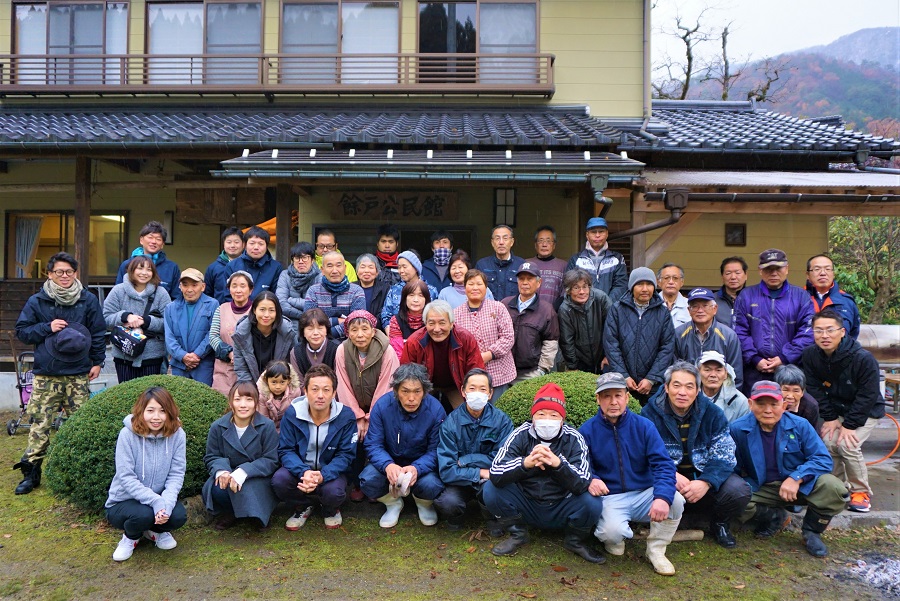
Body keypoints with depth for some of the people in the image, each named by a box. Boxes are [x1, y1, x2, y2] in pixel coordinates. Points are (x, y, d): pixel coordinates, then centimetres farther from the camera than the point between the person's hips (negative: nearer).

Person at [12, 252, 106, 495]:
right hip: (45, 375, 0)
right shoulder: (36, 301, 3)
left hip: (78, 374, 0)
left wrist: (97, 361, 3)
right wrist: (47, 328, -10)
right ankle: (30, 472, 9)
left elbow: (98, 333, 8)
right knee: (39, 423, 0)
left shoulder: (88, 300, 4)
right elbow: (21, 331, 6)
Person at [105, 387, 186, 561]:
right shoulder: (127, 434, -18)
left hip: (160, 498, 2)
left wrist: (166, 503, -29)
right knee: (144, 514, -33)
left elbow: (176, 474, -11)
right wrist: (156, 501, -30)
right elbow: (126, 478, -20)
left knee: (179, 515, -27)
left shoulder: (177, 434, -11)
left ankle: (155, 530, 11)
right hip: (123, 501, -2)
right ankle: (131, 537, 5)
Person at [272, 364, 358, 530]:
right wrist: (304, 472, -32)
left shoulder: (346, 416, -17)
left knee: (334, 492, -33)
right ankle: (303, 506, 6)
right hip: (299, 467, 2)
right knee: (279, 481, -29)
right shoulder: (292, 413, -14)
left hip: (330, 470, -1)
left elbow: (346, 454, -13)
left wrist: (322, 475, -32)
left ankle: (331, 509, 9)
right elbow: (285, 450, -12)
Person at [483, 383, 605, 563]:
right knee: (491, 489, -21)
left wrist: (558, 464, -42)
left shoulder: (574, 440, -12)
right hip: (526, 506, 1)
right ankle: (517, 534, 6)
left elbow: (583, 484, -24)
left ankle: (575, 541, 6)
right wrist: (525, 463, -42)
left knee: (593, 503, -27)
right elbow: (495, 475, -23)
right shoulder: (521, 435, -12)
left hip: (562, 512, 0)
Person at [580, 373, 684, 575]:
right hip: (610, 498, -2)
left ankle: (656, 550, 0)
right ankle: (612, 538, 8)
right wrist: (590, 480, -29)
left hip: (644, 494, 2)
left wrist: (662, 496, -29)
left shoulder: (644, 426, -2)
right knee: (613, 531, -33)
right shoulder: (587, 430, -3)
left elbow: (663, 464, -11)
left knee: (675, 500, -28)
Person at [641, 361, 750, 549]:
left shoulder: (713, 413, -1)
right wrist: (673, 475, -30)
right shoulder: (650, 413, -6)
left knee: (739, 490, -24)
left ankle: (720, 523, 10)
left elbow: (724, 455, -6)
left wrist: (705, 482, -25)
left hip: (705, 476, 2)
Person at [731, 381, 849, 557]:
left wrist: (796, 478, -27)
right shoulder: (738, 429, -11)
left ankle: (811, 531, 1)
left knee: (833, 488, -30)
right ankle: (774, 516, 5)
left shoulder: (799, 425, -10)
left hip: (800, 485, 0)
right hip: (760, 489, 0)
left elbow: (823, 459, -13)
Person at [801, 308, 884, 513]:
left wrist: (849, 425, -22)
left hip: (866, 412, -4)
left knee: (847, 444, -23)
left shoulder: (863, 359, -26)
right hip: (836, 410, 4)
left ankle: (861, 492, -1)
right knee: (828, 442, -17)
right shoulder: (810, 356, -14)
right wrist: (830, 418, -12)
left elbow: (868, 396, -22)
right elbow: (815, 390, -7)